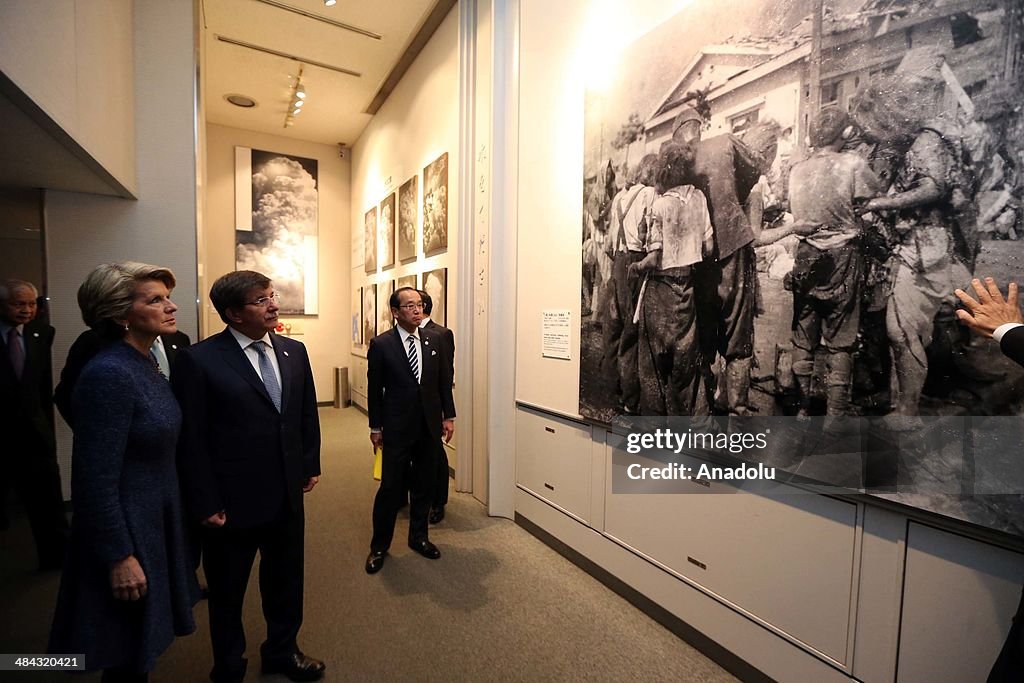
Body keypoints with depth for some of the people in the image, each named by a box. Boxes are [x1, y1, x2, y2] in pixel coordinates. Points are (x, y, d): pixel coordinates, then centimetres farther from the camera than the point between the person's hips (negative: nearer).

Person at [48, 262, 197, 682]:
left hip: (154, 520, 8)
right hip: (127, 532, -8)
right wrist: (120, 557, -18)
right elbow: (96, 480, -23)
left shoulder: (144, 364, 2)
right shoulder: (109, 373, -24)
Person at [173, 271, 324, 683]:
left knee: (286, 583, 23)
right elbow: (191, 440, -12)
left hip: (288, 495, 5)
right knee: (227, 592, 21)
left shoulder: (294, 351, 1)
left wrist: (310, 466, 6)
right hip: (232, 502, -4)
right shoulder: (199, 360, -14)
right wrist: (205, 504, -11)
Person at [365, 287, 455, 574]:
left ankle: (418, 536, 36)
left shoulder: (434, 340, 1)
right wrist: (375, 426, 1)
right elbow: (375, 389, -3)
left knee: (423, 486, 16)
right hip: (397, 428, -3)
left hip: (429, 426, 4)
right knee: (390, 488, 6)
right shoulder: (381, 344, -8)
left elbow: (444, 381, 7)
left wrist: (448, 416, 5)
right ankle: (379, 546, 27)